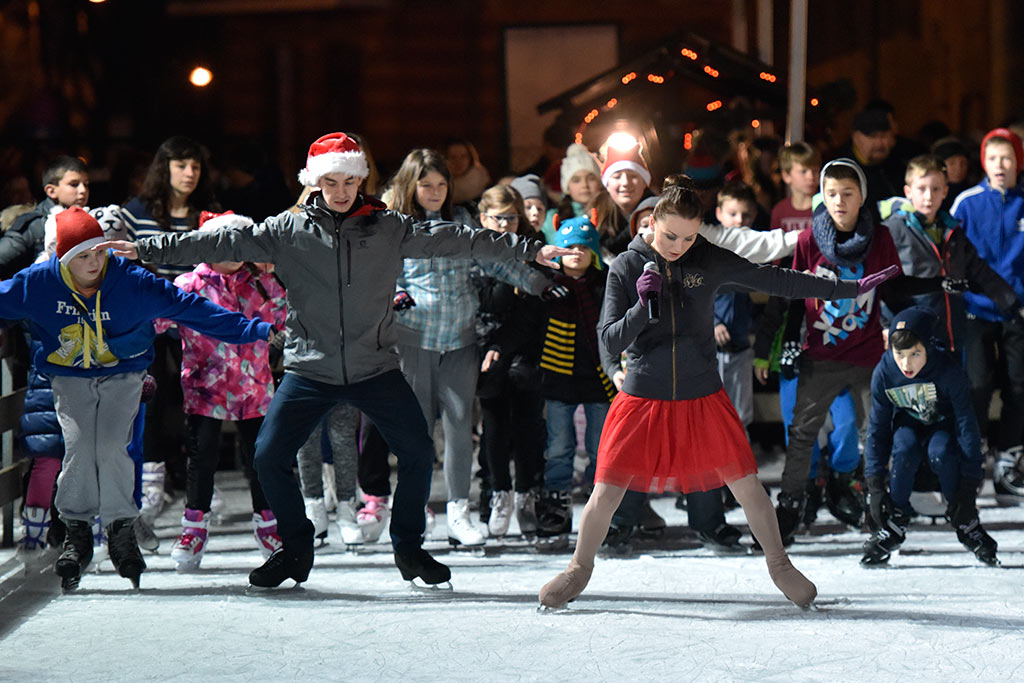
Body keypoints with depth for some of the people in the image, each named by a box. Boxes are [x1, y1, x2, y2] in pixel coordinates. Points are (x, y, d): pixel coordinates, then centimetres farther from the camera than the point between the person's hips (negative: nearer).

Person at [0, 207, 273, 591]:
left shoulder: (132, 283, -18)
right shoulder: (37, 283, -14)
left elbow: (189, 308, -17)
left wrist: (254, 330, -19)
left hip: (122, 375, -1)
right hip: (69, 377, 1)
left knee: (111, 447, -18)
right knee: (78, 445, -17)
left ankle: (121, 532, 0)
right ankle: (77, 535, 0)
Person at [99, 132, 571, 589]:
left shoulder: (389, 229, 1)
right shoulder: (288, 231, -1)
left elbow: (453, 239, 1)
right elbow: (225, 243, -4)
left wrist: (529, 250, -1)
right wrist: (146, 249, -11)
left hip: (375, 367, 0)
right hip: (308, 369, 0)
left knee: (417, 452, -5)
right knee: (268, 457, -6)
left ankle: (408, 547, 16)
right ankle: (295, 548, 15)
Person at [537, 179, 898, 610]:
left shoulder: (708, 260, -2)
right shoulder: (626, 267, -5)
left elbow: (773, 280, 3)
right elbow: (610, 341, -7)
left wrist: (848, 289, 4)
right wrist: (643, 307, -25)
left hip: (702, 397, 1)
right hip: (642, 398, -1)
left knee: (747, 486, 2)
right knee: (605, 493, -3)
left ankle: (779, 565, 23)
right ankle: (580, 568, 21)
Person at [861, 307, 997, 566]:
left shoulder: (948, 370, -31)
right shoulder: (884, 373, -24)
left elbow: (967, 425, -28)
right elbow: (877, 428, -15)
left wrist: (968, 485, -31)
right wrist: (875, 484, -20)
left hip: (944, 425, -2)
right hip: (907, 424, 2)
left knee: (940, 452, -36)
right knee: (905, 447, -34)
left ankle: (967, 525, -14)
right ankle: (892, 526, -16)